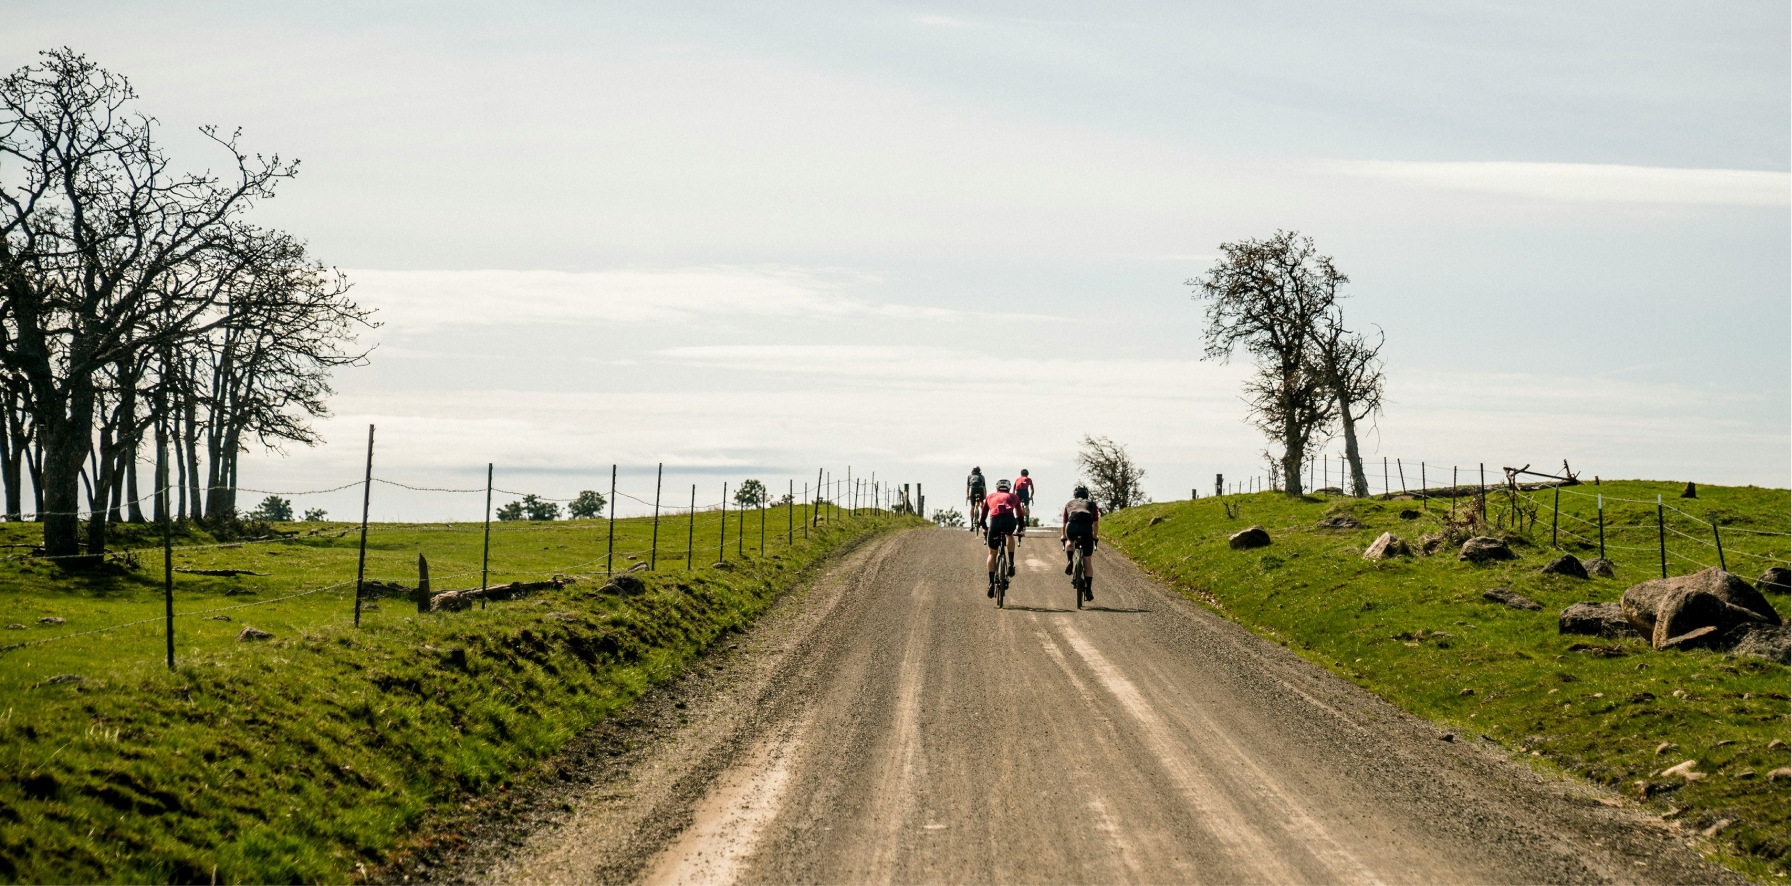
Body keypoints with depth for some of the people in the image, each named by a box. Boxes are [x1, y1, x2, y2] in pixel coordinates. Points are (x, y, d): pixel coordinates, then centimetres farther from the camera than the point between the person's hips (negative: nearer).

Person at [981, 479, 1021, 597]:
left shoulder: (990, 496, 33)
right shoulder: (1013, 497, 32)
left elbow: (983, 517, 35)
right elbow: (1019, 516, 39)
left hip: (995, 520, 0)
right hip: (1010, 520, 0)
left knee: (992, 554, 16)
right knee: (1009, 536, 37)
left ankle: (991, 583, 5)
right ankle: (1011, 564, 18)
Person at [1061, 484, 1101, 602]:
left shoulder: (1069, 503, 34)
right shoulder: (1092, 504, 33)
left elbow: (1064, 523, 43)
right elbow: (1096, 524, 42)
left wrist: (1063, 536, 61)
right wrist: (1094, 536, 61)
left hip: (1072, 526, 0)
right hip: (1087, 526, 0)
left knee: (1070, 541, 37)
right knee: (1088, 561, 11)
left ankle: (1069, 561, 9)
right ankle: (1088, 590, 7)